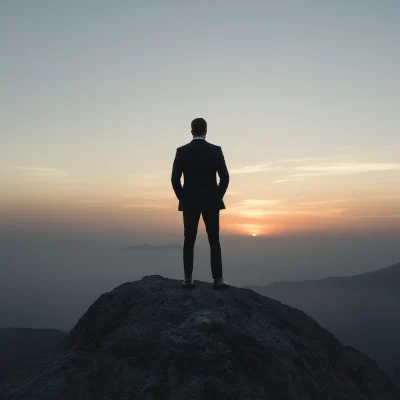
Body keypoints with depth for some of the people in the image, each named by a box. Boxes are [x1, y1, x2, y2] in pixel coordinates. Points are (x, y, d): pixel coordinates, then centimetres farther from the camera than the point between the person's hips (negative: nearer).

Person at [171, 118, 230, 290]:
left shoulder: (182, 151, -2)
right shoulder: (216, 150, -3)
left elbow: (174, 179, -5)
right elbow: (225, 177, -6)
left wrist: (182, 198, 8)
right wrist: (217, 197, 6)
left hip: (189, 203, 1)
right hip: (211, 202, 0)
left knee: (189, 242, 7)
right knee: (214, 241, 6)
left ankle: (188, 279, 8)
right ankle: (218, 279, 6)